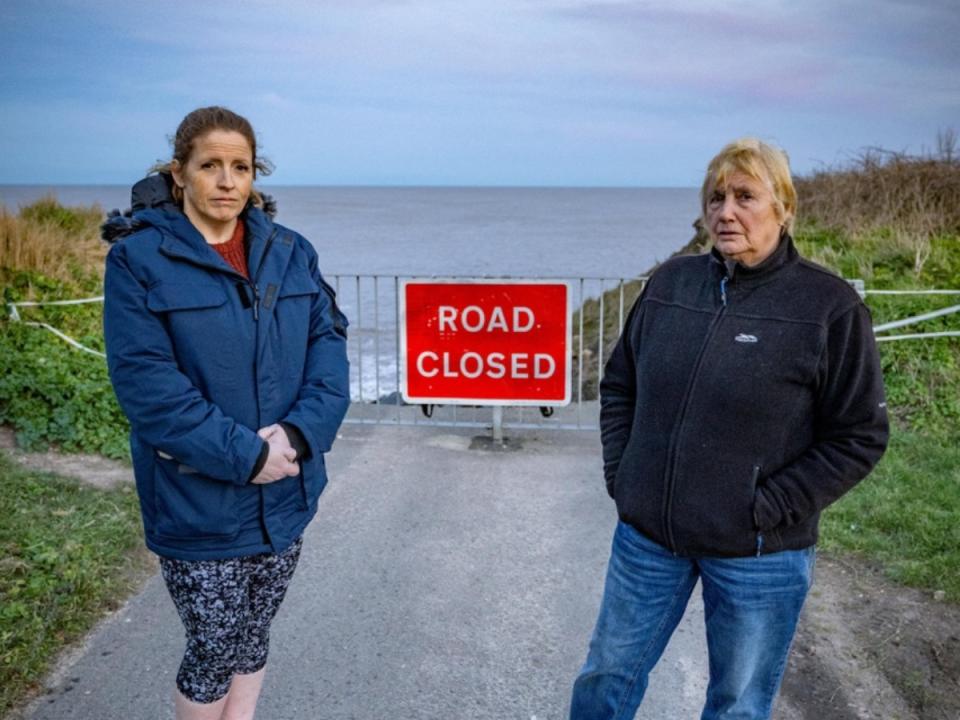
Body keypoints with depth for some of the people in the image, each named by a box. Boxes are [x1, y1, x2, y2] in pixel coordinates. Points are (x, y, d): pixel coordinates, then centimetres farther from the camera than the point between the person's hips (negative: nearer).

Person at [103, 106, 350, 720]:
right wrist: (244, 454, -20)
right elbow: (146, 381, -16)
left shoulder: (290, 251, 5)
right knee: (215, 650, 8)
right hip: (198, 503, -4)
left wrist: (299, 433, -16)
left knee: (253, 639, 18)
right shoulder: (139, 257, -8)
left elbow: (329, 341, -1)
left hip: (287, 495, 4)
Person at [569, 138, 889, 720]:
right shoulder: (671, 282, 0)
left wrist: (769, 511, -14)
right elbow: (619, 385, 10)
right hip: (647, 536, 3)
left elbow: (860, 437, -9)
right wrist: (621, 475, 2)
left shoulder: (830, 305, -12)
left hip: (757, 555, -3)